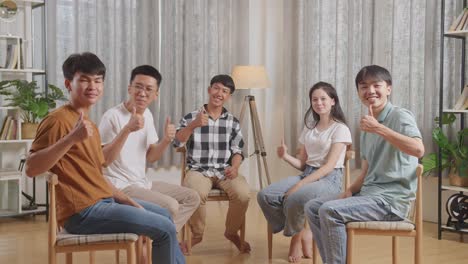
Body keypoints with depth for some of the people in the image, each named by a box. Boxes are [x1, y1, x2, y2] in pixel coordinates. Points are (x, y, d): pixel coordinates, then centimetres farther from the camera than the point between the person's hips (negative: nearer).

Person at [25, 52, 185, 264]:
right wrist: (72, 138, -34)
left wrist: (130, 203, 8)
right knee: (165, 229, -11)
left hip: (103, 201, 10)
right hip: (83, 211, -10)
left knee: (164, 215, 21)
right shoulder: (58, 120, -13)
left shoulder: (90, 125, 16)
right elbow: (31, 168, -24)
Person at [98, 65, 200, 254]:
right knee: (171, 206, -26)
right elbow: (103, 160, -25)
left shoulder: (147, 115, 8)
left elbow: (150, 157, 11)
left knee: (192, 197, 5)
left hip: (142, 183, 9)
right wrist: (127, 129, -34)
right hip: (119, 187, -9)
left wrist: (166, 141, -9)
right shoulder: (113, 116, -17)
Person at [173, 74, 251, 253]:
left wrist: (234, 167, -14)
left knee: (242, 194, -28)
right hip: (199, 170, -2)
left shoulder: (233, 122, 10)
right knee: (196, 194, -35)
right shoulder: (191, 117, 3)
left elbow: (237, 150, 7)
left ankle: (232, 232, 3)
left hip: (225, 171, 2)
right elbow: (177, 143, -9)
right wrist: (193, 125, -25)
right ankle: (197, 234, -5)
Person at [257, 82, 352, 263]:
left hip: (329, 179, -7)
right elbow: (303, 164, 15)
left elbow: (329, 166, -13)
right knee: (265, 196, -17)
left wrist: (300, 185, -21)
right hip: (306, 174, 7)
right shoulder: (309, 128, 17)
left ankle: (296, 236, -4)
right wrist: (286, 156, -7)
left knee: (294, 199, -36)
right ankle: (301, 234, -3)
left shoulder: (340, 129, -4)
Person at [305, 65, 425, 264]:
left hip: (392, 198, -9)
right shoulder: (367, 125, 16)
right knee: (312, 208, 6)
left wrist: (378, 128, -29)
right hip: (368, 193, 9)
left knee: (329, 211, -24)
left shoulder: (400, 116, -9)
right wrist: (349, 191, 0)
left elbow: (419, 150, -30)